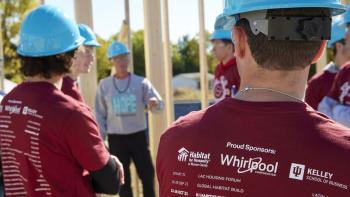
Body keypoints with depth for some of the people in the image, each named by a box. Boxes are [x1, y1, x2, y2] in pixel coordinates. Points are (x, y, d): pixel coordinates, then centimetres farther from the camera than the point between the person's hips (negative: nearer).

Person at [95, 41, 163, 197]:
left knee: (147, 174, 5)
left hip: (138, 136, 0)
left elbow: (158, 105, -12)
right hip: (116, 138, 0)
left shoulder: (141, 82, -2)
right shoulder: (104, 85, 0)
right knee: (123, 179, 8)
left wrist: (155, 103, -36)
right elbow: (100, 114, 5)